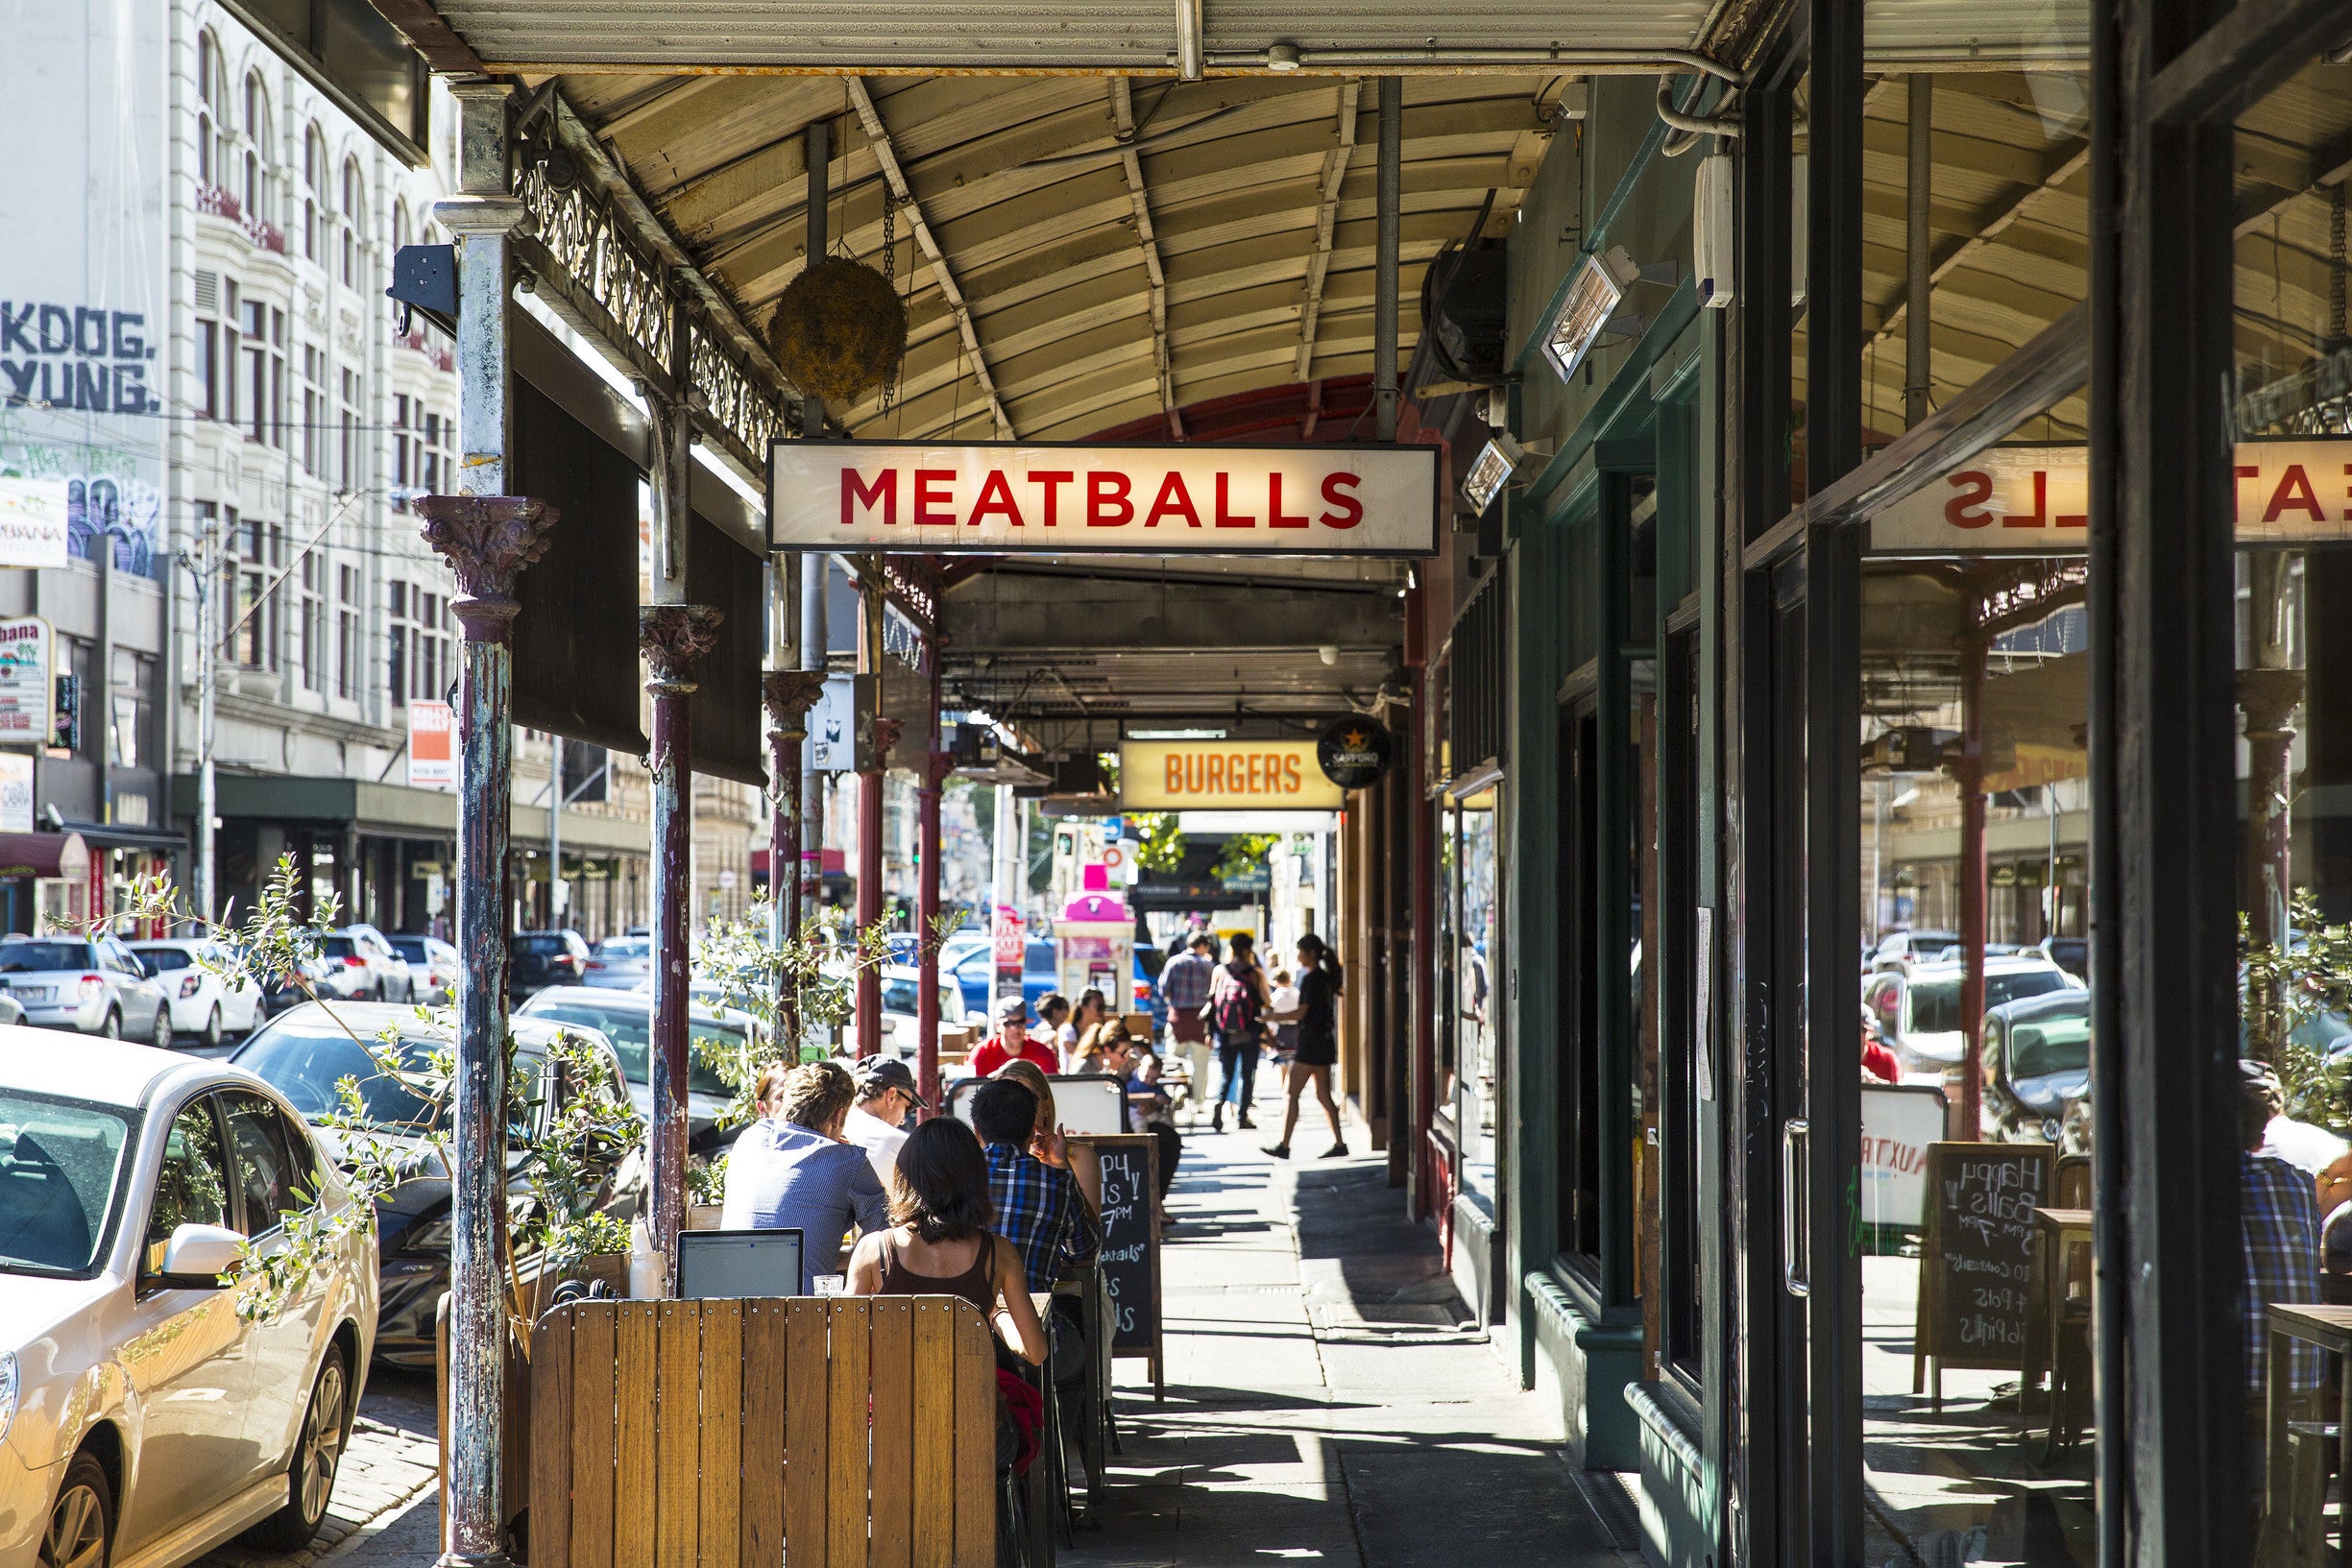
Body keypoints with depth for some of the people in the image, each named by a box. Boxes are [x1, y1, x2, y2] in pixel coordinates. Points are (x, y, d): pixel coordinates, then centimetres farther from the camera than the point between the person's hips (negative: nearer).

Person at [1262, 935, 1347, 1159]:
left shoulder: (1311, 979, -15)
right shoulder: (1326, 977, 12)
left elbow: (1302, 1012, -20)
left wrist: (1274, 1016, -9)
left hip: (1311, 1043, -9)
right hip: (1325, 1042, 9)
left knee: (1292, 1094, -7)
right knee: (1323, 1095, 11)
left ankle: (1284, 1145, -9)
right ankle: (1339, 1143, 9)